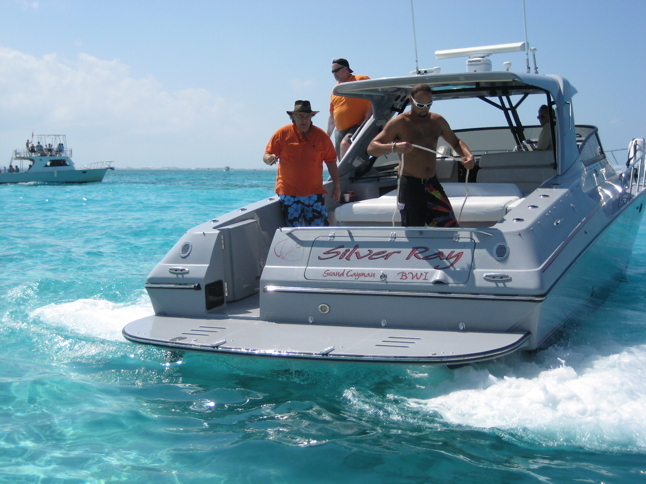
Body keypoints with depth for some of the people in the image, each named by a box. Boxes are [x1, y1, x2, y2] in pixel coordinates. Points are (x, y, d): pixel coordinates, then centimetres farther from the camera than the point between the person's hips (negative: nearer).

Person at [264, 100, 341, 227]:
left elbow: (331, 161, 9)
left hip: (314, 193, 1)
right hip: (288, 193, -1)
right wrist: (269, 159, -21)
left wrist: (336, 185, 8)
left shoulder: (321, 135, 4)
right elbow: (266, 155, 4)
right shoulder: (282, 133, 0)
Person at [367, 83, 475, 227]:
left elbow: (456, 142, 20)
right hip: (410, 185, -5)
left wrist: (468, 155, -3)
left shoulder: (437, 121, 10)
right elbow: (372, 148, -11)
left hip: (432, 183, 5)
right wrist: (394, 147, -32)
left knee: (451, 229, -2)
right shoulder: (399, 123, -6)